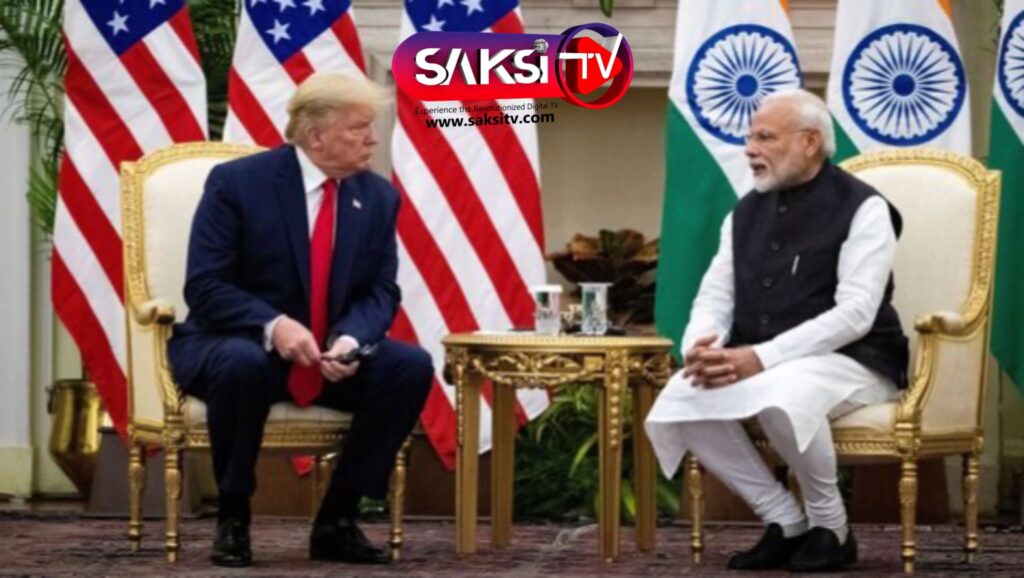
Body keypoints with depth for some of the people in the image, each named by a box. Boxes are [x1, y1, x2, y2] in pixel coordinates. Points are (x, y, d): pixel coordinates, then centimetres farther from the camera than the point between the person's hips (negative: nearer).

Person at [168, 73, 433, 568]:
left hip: (330, 356, 5)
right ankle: (232, 518, -19)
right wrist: (271, 325, -34)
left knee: (411, 367, -20)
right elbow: (204, 287, -17)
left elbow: (381, 292, 0)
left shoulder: (378, 197, 0)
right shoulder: (237, 182, -14)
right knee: (243, 364, -40)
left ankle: (337, 519, -10)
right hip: (237, 343, -5)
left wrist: (350, 340, -23)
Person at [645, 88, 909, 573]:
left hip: (851, 363, -6)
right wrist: (701, 349, -17)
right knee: (679, 400, -21)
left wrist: (761, 358, -27)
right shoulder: (746, 212, 11)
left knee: (779, 397, -38)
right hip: (756, 364, 6)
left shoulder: (861, 208, -9)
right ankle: (786, 522, -6)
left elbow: (854, 314, -19)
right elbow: (715, 296, 8)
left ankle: (829, 527, -13)